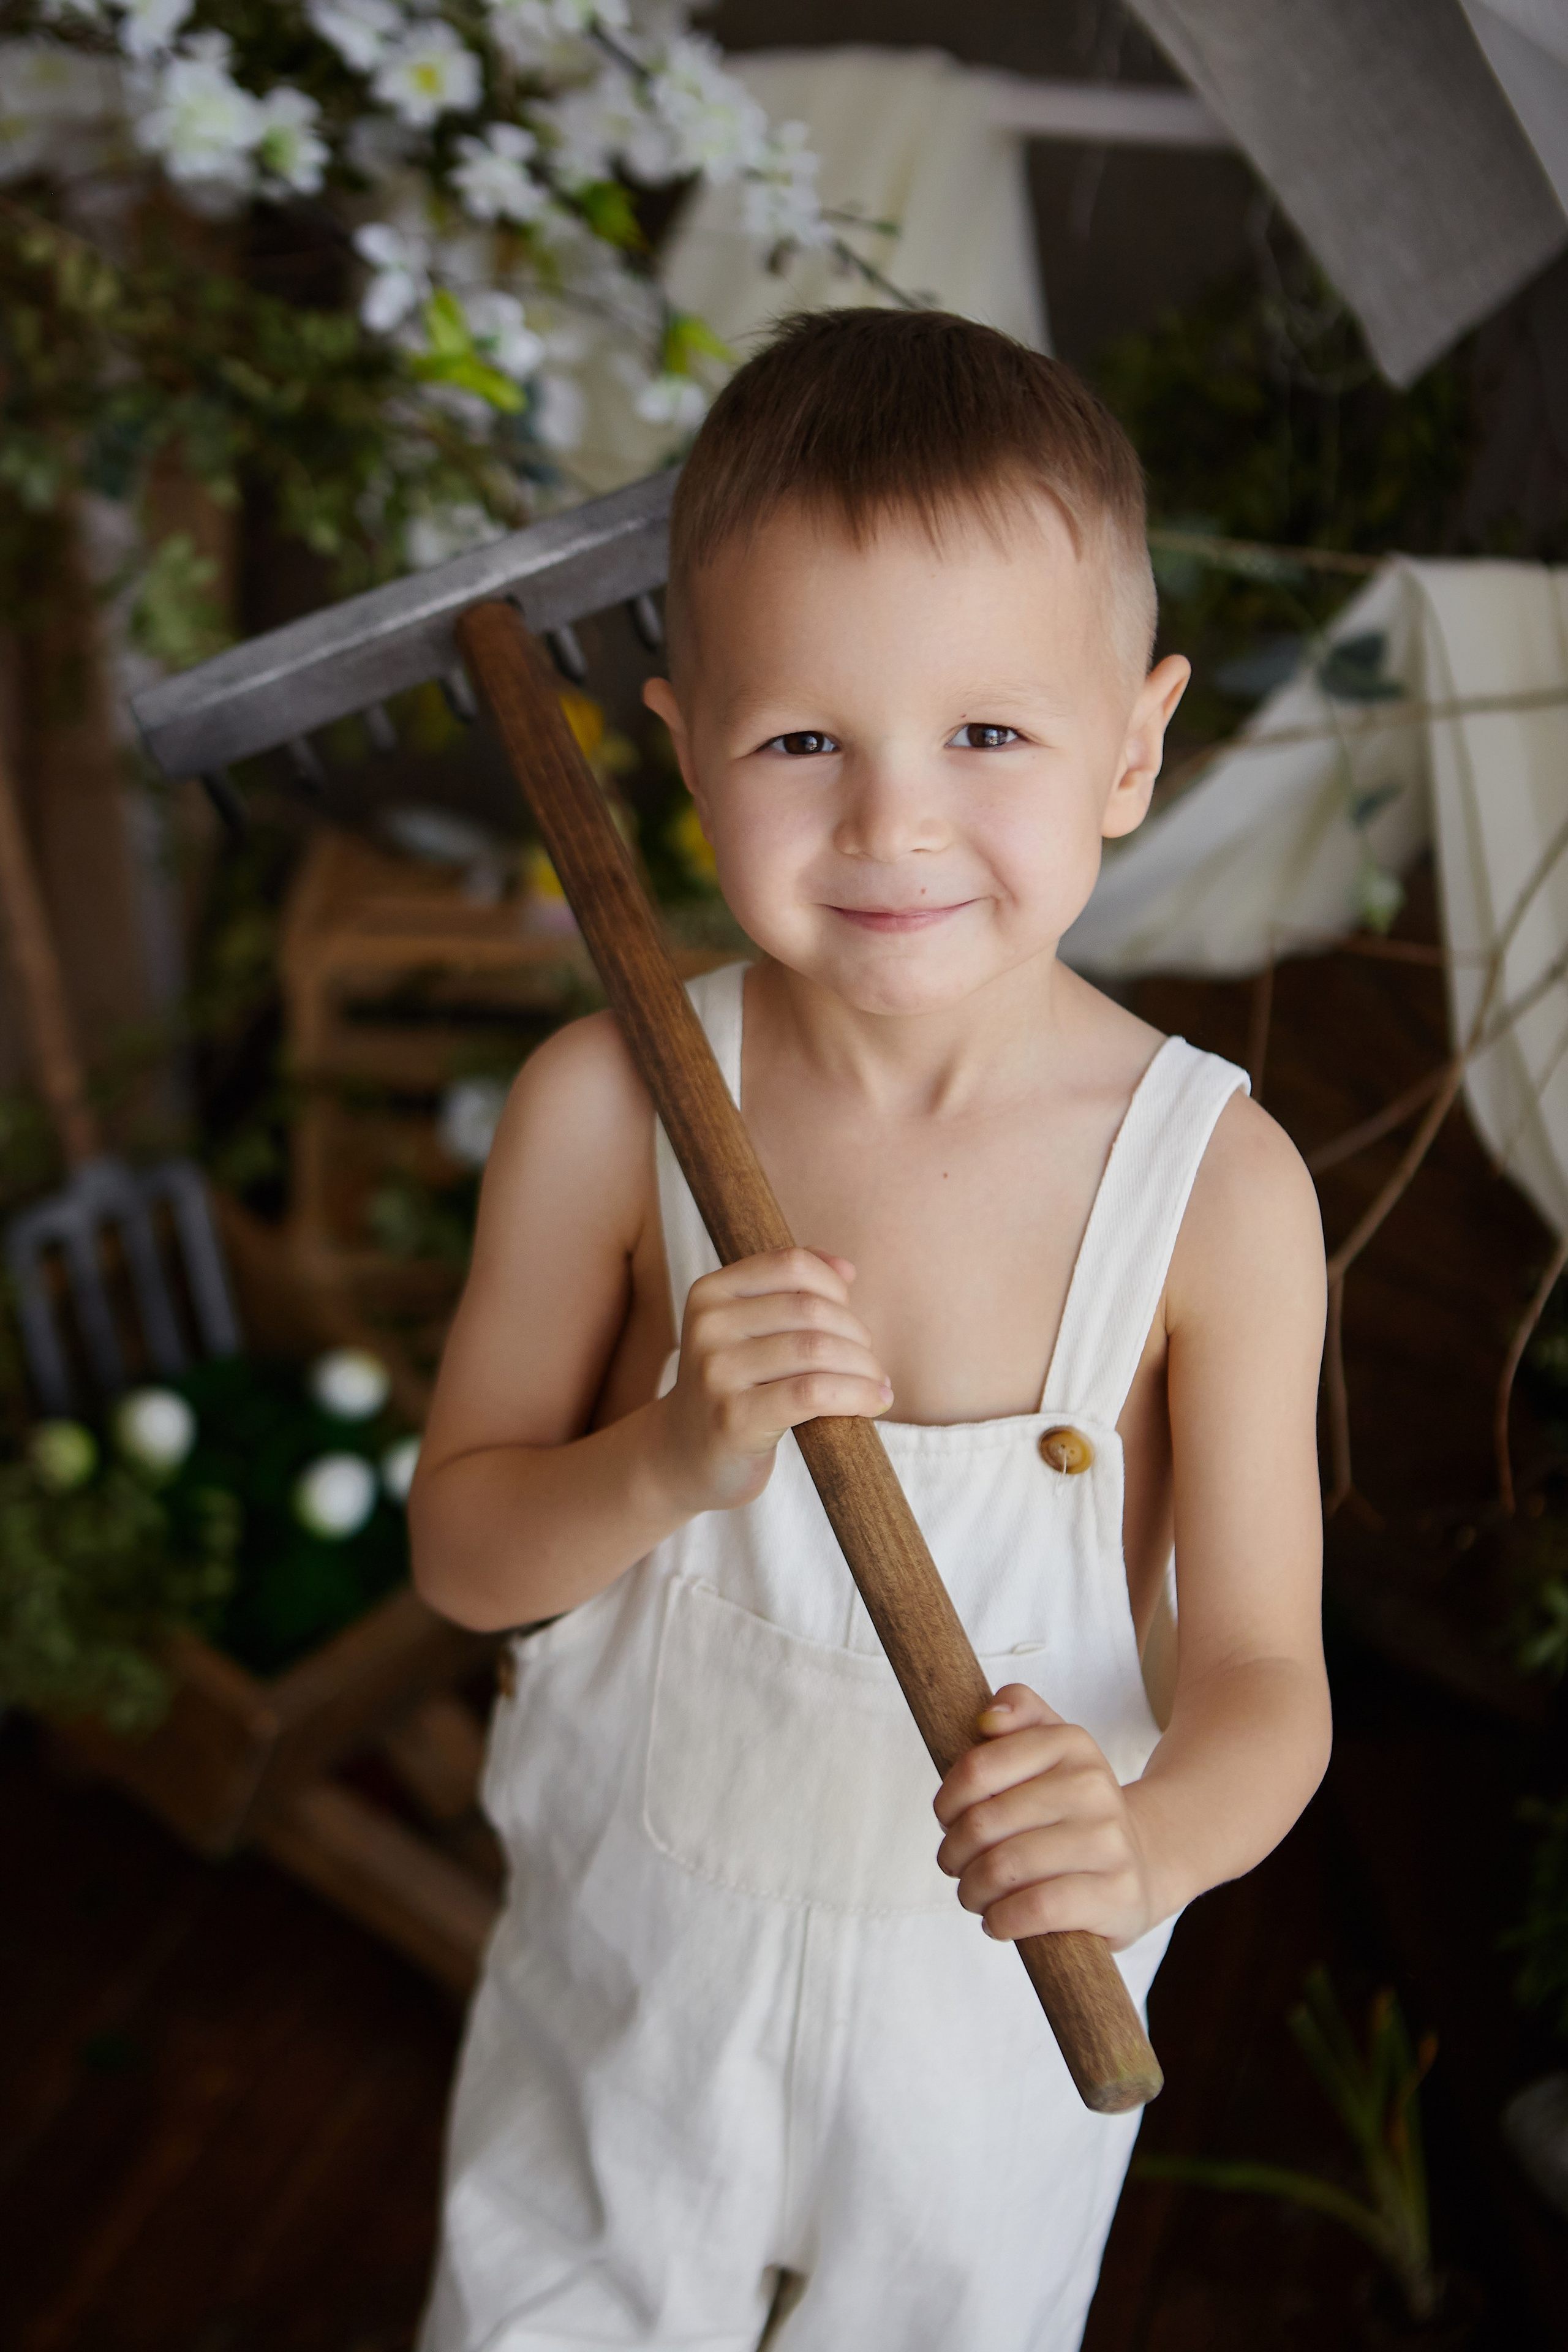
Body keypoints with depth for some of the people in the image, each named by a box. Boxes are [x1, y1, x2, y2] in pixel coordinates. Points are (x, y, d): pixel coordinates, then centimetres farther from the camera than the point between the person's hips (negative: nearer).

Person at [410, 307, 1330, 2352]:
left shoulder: (1219, 1188, -22)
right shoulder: (607, 1110, -20)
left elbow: (1262, 1669, -16)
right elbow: (460, 1550, -10)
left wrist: (1149, 1840, -38)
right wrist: (671, 1456, -31)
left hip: (992, 1982, 0)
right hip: (635, 1932, 1)